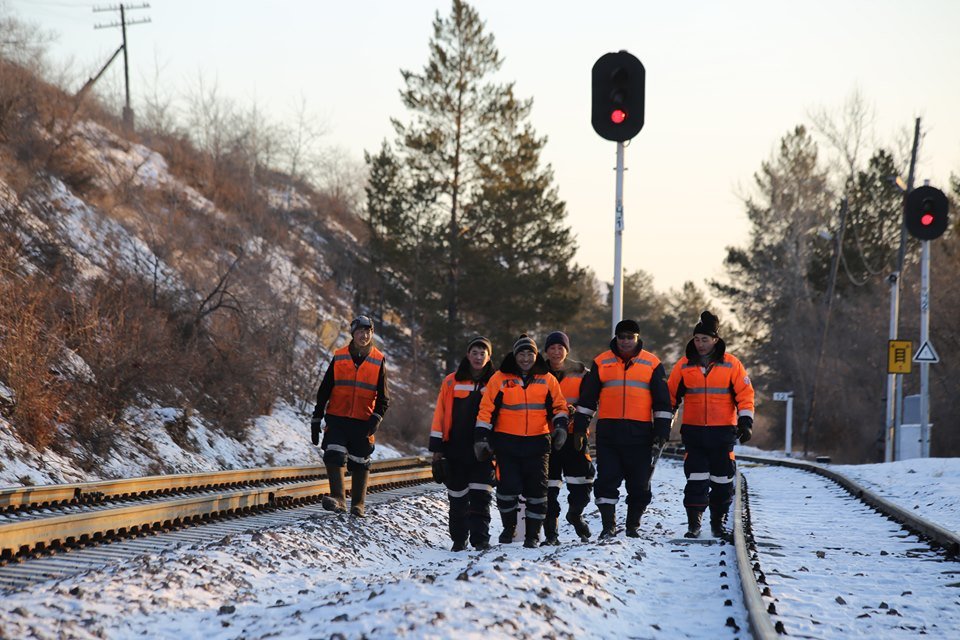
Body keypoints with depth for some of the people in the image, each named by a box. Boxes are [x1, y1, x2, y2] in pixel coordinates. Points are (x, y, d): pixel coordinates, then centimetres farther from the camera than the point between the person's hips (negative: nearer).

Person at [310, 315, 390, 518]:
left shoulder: (378, 361, 3)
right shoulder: (339, 357, 4)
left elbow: (383, 397, 6)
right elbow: (324, 390, 10)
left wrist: (377, 417, -11)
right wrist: (316, 419, 8)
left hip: (363, 422, 0)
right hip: (337, 418, 0)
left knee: (359, 463, 6)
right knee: (334, 456, -16)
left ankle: (358, 504, 16)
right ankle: (338, 499, -20)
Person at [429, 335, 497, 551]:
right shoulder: (452, 382, 5)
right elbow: (440, 415, 6)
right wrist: (437, 447, 1)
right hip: (456, 450, 1)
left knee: (480, 496, -9)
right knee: (458, 497, 8)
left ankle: (480, 539, -8)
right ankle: (458, 539, 18)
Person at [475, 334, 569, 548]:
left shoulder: (547, 379, 7)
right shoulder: (500, 379, 3)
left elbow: (559, 406, 14)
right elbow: (486, 409, 3)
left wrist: (560, 426, -4)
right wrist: (481, 437, -1)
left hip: (537, 442, 1)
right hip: (507, 442, -1)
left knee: (536, 490, 0)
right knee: (508, 487, -5)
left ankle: (533, 534, 10)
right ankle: (509, 526, 19)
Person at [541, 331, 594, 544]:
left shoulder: (580, 372, 6)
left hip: (574, 433, 0)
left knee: (582, 478, -6)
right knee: (549, 485, 1)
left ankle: (575, 513, 23)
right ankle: (550, 532, 7)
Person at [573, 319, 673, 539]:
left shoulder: (652, 364, 6)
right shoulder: (601, 362, 8)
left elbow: (662, 400, 7)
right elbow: (587, 397, 12)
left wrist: (662, 430, 1)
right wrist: (580, 427, 8)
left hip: (639, 431, 0)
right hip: (608, 430, 1)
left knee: (639, 483, 4)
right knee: (607, 480, -5)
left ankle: (633, 525, 17)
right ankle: (608, 526, 0)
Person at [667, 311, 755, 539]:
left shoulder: (731, 364, 0)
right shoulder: (684, 365, 5)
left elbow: (744, 394, 2)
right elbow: (671, 395, 12)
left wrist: (745, 421, -6)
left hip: (723, 432, -1)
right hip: (693, 431, 1)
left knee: (722, 480, 5)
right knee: (696, 479, -4)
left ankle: (719, 522, 16)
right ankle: (694, 523, 0)